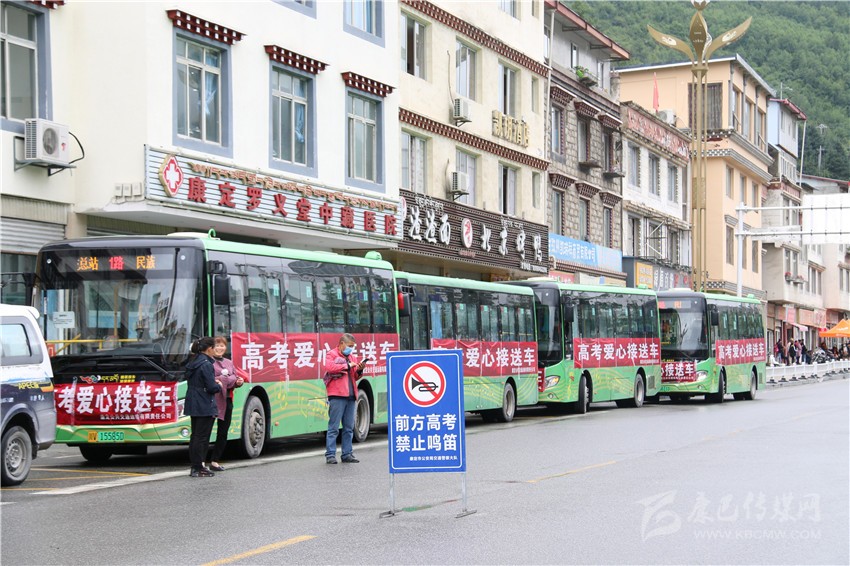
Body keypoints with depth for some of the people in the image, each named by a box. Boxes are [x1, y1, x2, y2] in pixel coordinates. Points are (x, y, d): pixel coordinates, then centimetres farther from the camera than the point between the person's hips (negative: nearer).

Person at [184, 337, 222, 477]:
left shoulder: (192, 363, 12)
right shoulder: (206, 364, -16)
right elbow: (211, 388, -19)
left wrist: (213, 382, 14)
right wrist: (219, 386, 2)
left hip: (192, 405, 9)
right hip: (205, 406, -9)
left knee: (195, 436, 13)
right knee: (202, 437, -5)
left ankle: (195, 466, 18)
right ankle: (198, 468, -3)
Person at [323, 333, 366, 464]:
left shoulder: (352, 357, 22)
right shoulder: (332, 355, 2)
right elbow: (329, 367, -18)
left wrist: (359, 370, 2)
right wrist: (347, 366, -13)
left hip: (350, 395, 7)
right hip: (337, 395, -7)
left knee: (349, 428, 8)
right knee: (334, 427, -6)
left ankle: (347, 454, 14)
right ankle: (330, 454, -3)